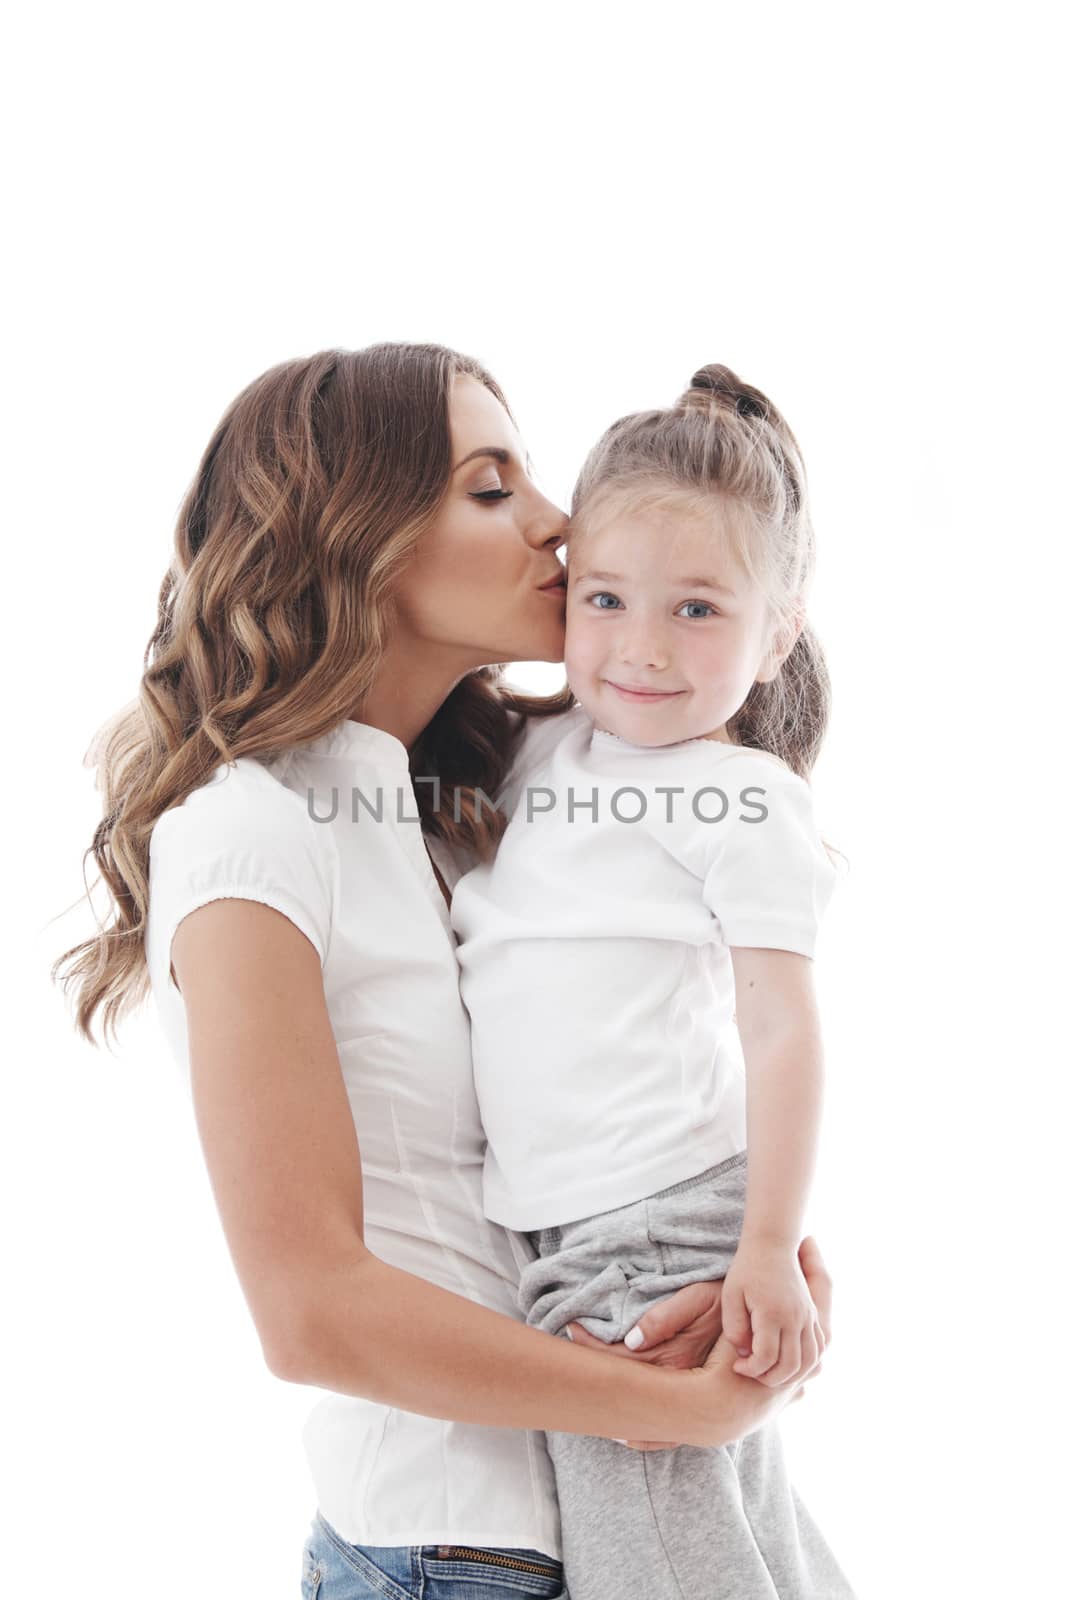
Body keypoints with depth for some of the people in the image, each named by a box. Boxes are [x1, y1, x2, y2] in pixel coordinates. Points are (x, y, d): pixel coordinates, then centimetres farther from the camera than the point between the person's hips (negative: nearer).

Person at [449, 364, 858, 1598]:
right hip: (558, 1225, 7)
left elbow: (781, 1030, -14)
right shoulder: (544, 751, 10)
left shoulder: (746, 798, -10)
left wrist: (769, 1249, -19)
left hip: (660, 1224, -7)